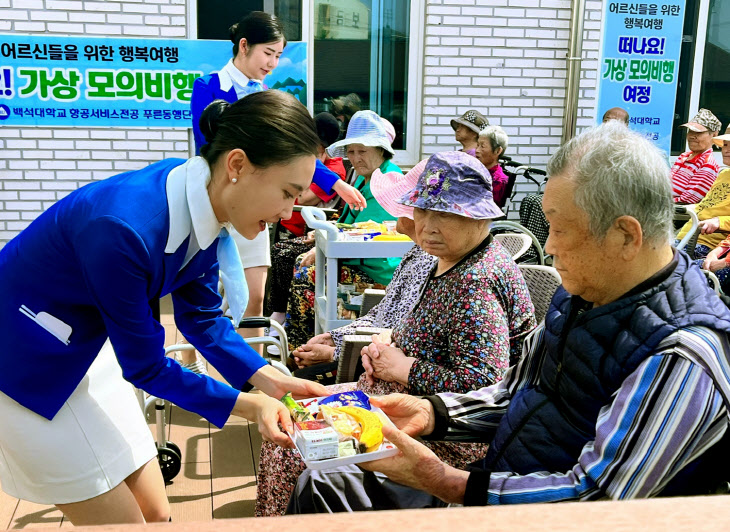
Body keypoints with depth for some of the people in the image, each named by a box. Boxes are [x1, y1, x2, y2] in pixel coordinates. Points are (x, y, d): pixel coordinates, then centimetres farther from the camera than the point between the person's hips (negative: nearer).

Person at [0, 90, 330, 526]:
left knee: (155, 513, 12)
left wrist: (268, 379, -10)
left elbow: (200, 316, 1)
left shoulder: (204, 206, -12)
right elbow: (144, 367, -23)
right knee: (125, 523, 2)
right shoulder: (124, 229, -36)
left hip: (88, 348, 7)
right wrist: (248, 405, -20)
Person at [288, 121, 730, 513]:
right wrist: (431, 413, -3)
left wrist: (443, 481, -24)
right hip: (492, 487, 8)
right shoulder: (585, 291, 4)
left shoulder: (681, 360, -25)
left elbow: (593, 499, -26)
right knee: (321, 486, 3)